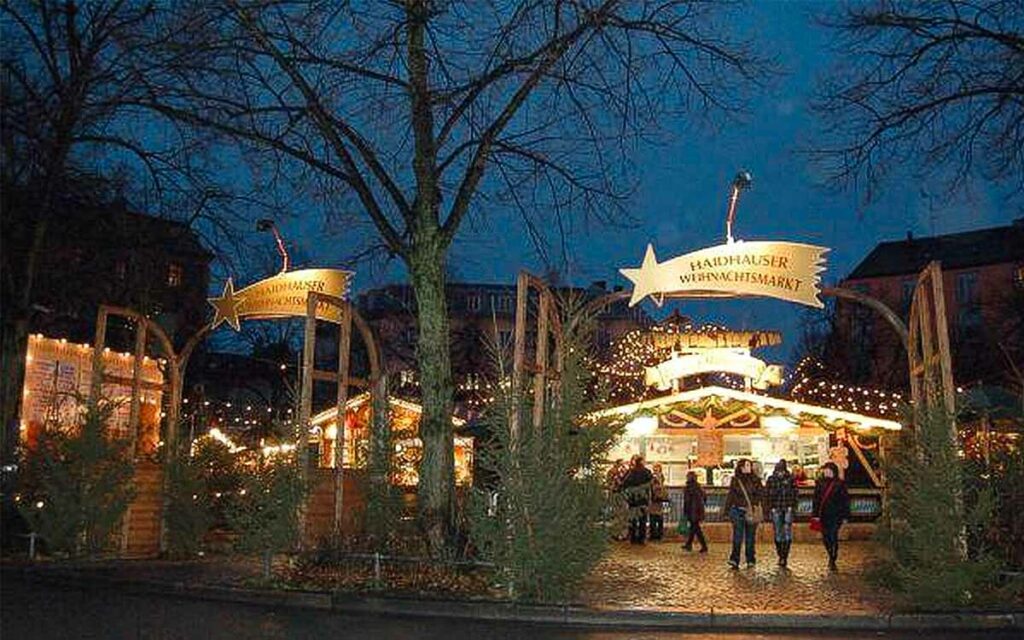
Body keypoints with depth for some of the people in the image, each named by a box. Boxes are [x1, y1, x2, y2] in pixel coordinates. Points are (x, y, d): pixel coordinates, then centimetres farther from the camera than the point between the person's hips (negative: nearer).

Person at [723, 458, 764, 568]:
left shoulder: (755, 480, 5)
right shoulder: (735, 480, 5)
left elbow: (761, 494, 5)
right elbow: (731, 496, 7)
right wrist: (727, 510, 5)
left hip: (752, 512, 1)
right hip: (738, 511, -1)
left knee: (750, 537, 8)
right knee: (737, 536, -9)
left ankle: (750, 560, 18)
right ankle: (734, 560, -14)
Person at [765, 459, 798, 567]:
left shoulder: (791, 479, 2)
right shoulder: (771, 479, 3)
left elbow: (794, 493, 4)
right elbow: (767, 494, 4)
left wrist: (793, 506, -5)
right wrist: (770, 508, -3)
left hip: (788, 509, -1)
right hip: (776, 509, 1)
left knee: (787, 532, -10)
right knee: (778, 533, 5)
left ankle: (784, 556, -9)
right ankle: (780, 556, 16)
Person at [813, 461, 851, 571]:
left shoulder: (840, 484, -3)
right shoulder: (820, 483, 6)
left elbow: (845, 500, 0)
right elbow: (816, 499, 9)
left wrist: (845, 516, -3)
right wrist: (816, 514, 5)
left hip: (836, 515, -4)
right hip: (824, 515, 4)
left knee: (833, 537, -9)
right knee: (825, 537, 8)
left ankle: (832, 560, -1)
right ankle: (832, 557, 31)